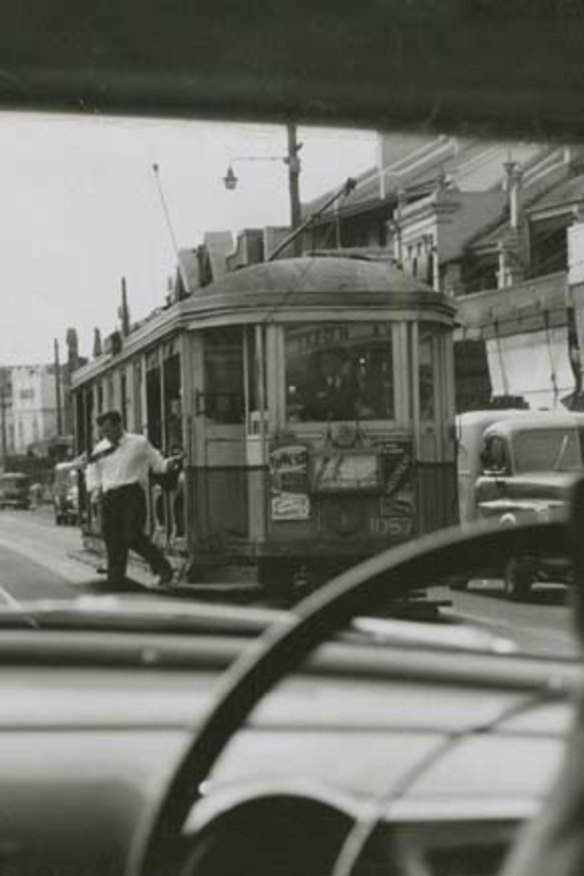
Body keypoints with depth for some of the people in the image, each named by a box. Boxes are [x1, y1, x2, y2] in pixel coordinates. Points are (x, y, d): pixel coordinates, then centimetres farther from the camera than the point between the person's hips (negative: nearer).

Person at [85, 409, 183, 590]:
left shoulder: (139, 443, 5)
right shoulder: (100, 449, 15)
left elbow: (158, 464, 8)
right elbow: (92, 472, 25)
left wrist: (170, 463, -12)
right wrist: (95, 488, 8)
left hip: (133, 494, -4)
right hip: (109, 497, 4)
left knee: (132, 537, -15)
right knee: (113, 540, 0)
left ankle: (163, 568, -1)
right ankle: (115, 581, 8)